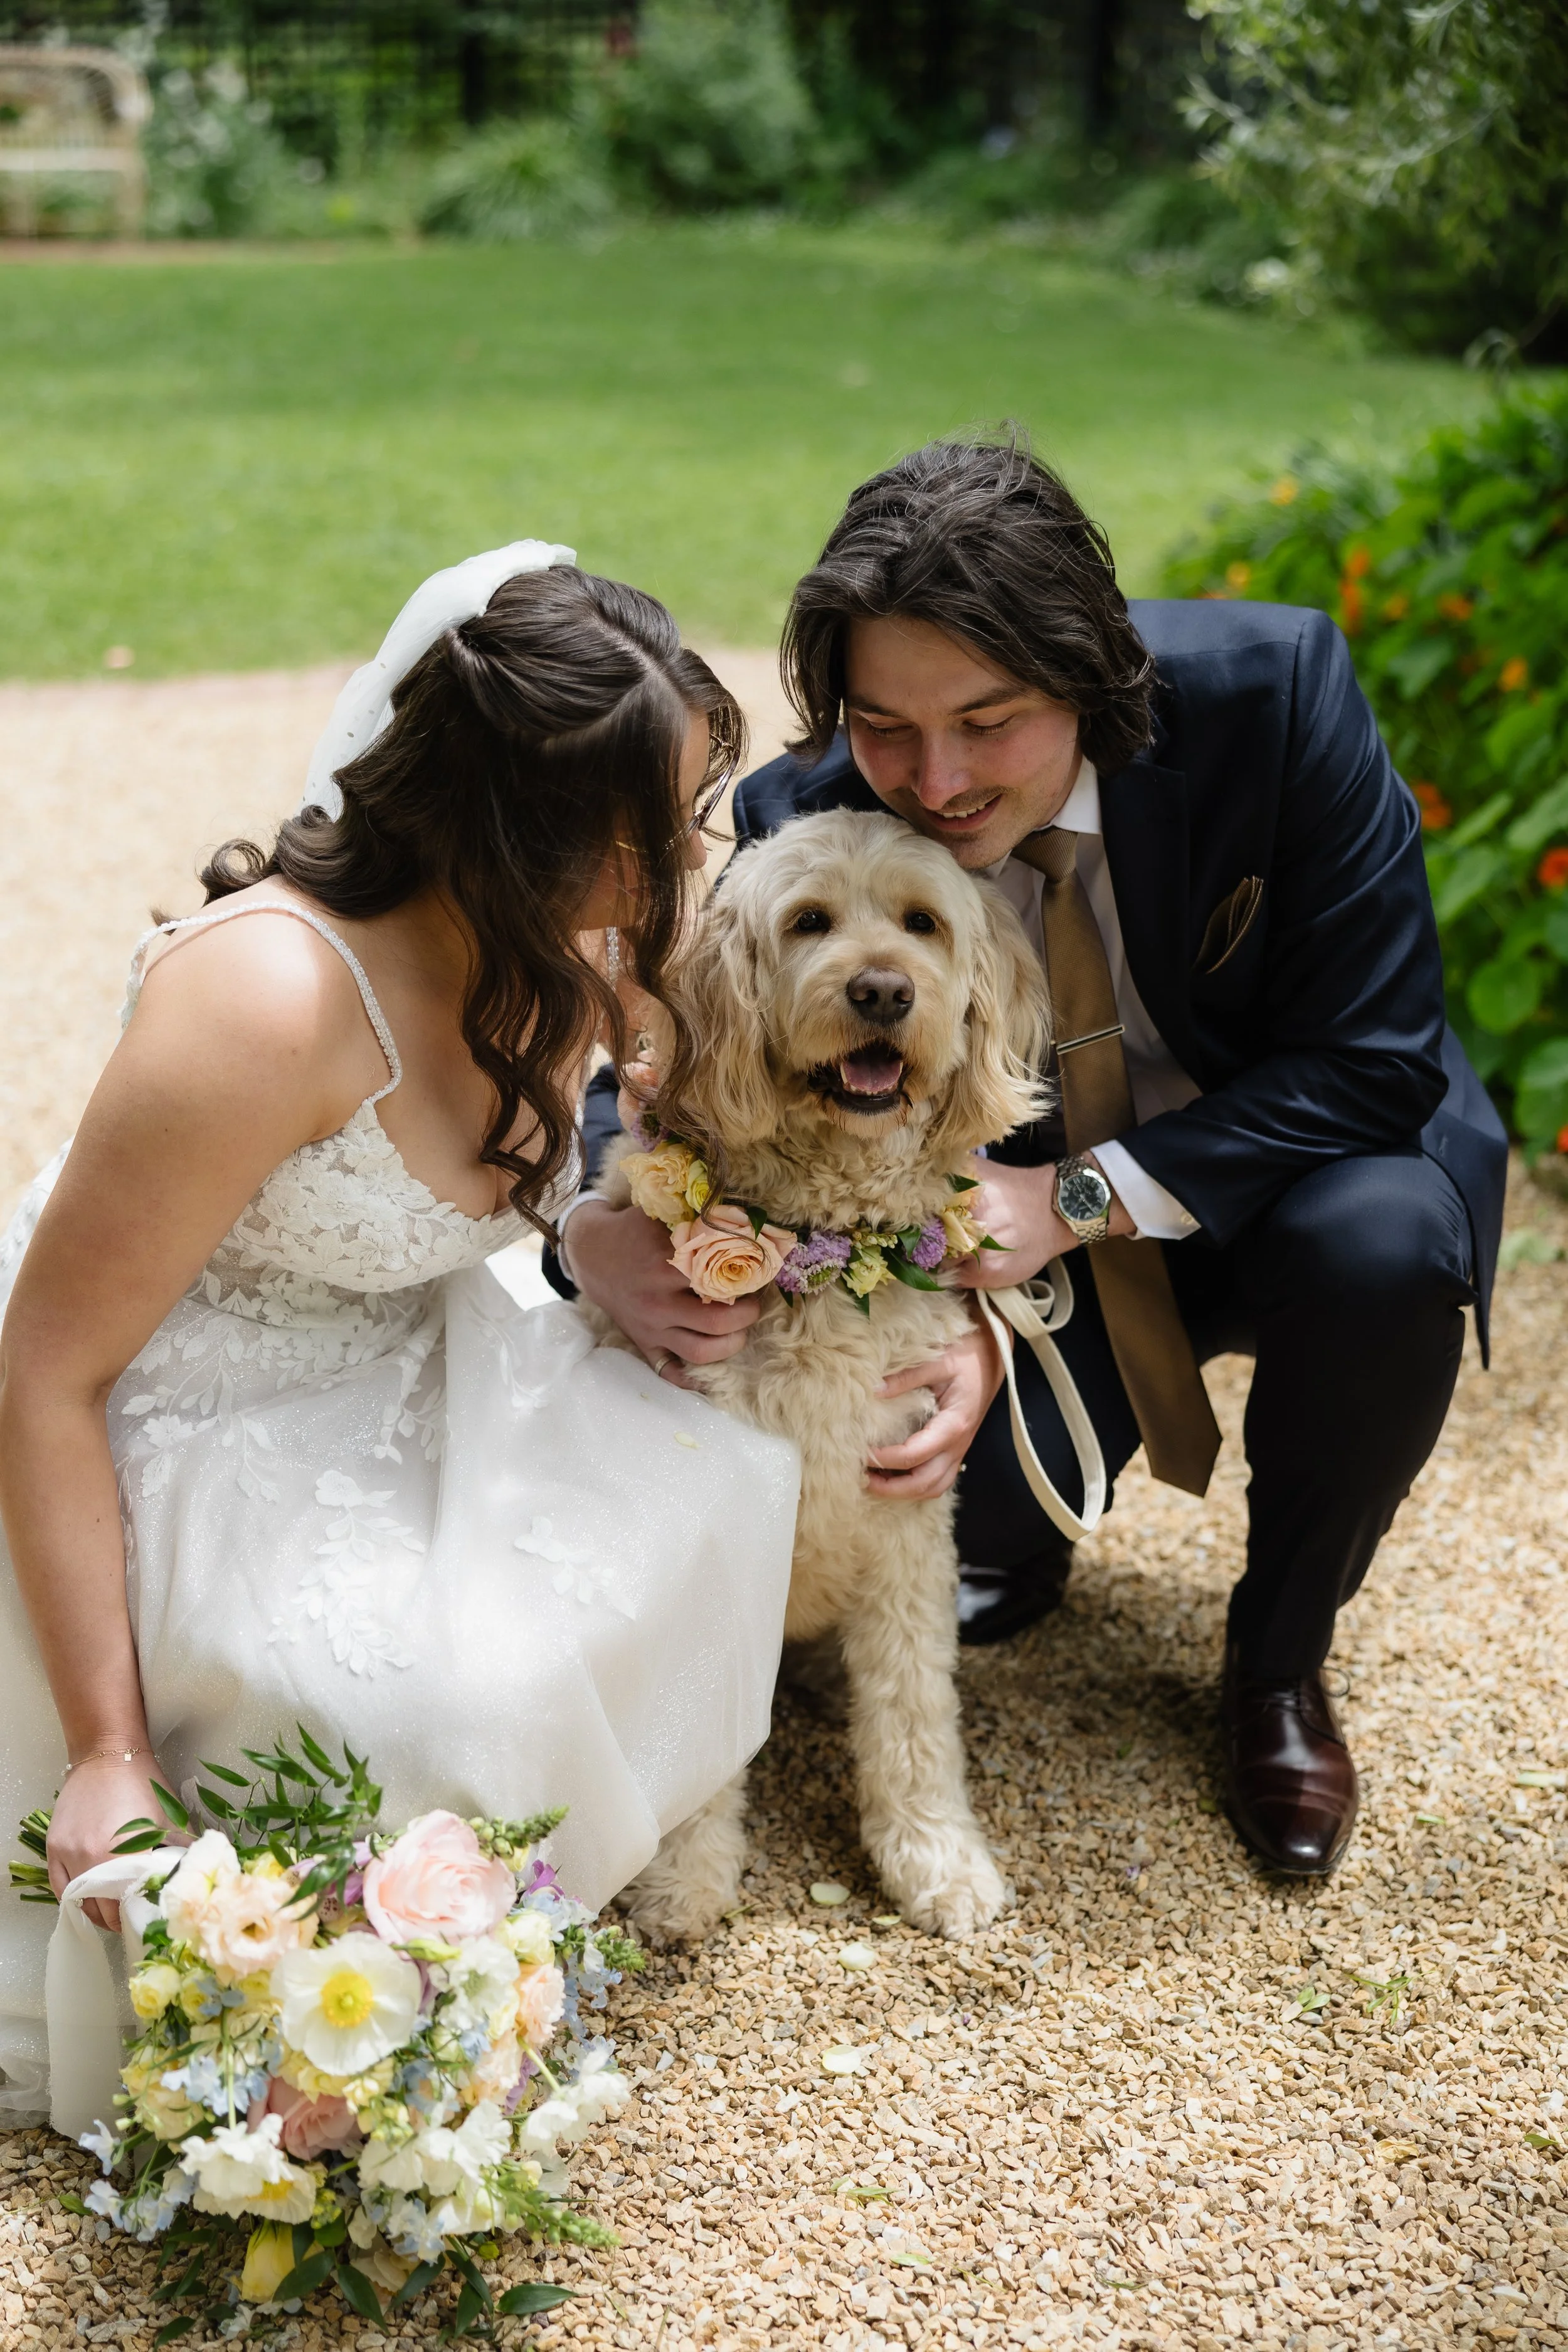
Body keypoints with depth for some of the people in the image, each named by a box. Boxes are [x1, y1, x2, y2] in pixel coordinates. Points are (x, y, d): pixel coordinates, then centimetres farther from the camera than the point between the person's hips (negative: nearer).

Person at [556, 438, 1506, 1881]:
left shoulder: (1278, 688, -27)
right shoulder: (808, 821, -21)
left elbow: (1372, 1060, -24)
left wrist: (1080, 1197, -33)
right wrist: (601, 1230, -39)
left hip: (1297, 1169, -1)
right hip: (1020, 1235, 1)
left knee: (1381, 1246, -35)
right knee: (944, 1510, -24)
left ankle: (1281, 1660, -5)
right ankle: (1020, 1508, 19)